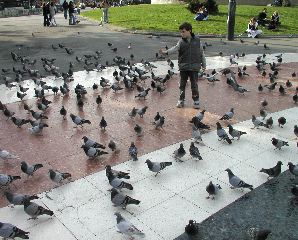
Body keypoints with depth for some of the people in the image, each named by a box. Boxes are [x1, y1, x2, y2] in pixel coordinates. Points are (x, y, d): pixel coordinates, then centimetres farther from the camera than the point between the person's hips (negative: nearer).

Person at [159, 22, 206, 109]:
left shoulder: (197, 40, 2)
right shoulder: (181, 41, 1)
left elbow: (201, 53, 9)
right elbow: (175, 48, -17)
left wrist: (203, 64, 12)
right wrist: (166, 51, -36)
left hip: (194, 67, -1)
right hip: (183, 67, 1)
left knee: (194, 85, 2)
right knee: (182, 84, 8)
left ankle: (196, 101, 15)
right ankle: (181, 100, 21)